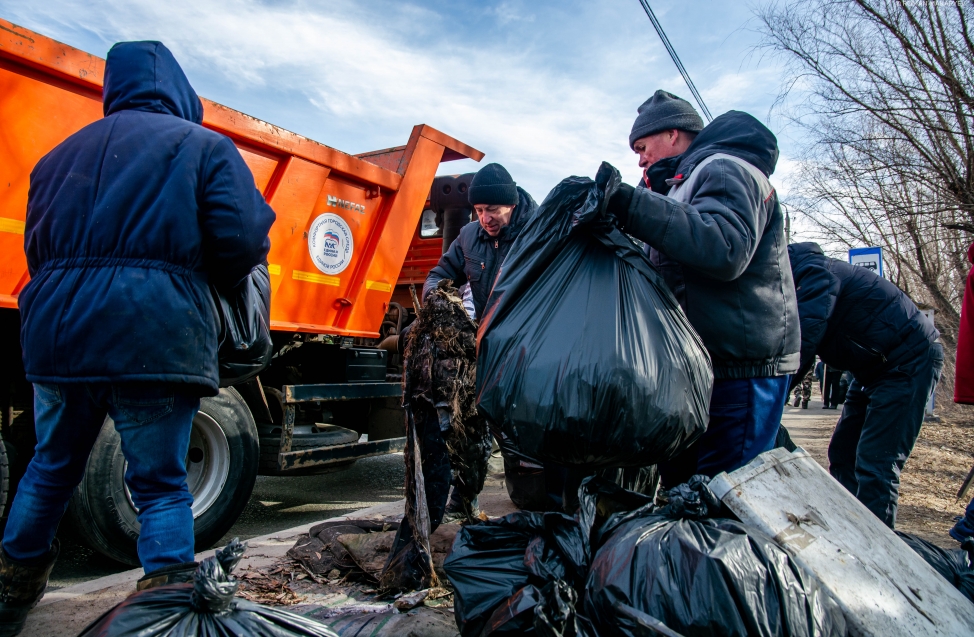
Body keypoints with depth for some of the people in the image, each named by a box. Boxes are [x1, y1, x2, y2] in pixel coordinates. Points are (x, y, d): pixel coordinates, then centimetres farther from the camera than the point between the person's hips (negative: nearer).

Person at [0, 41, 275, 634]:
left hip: (59, 333, 6)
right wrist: (191, 265, 11)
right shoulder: (203, 145, 2)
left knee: (50, 470, 22)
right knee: (161, 483, 4)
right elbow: (242, 242, -8)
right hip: (156, 335, -5)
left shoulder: (62, 154, 18)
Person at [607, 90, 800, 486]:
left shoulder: (725, 170, -8)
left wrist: (633, 207, -29)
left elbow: (725, 249, -29)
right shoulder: (688, 182, 24)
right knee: (679, 486, 14)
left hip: (742, 369, -10)